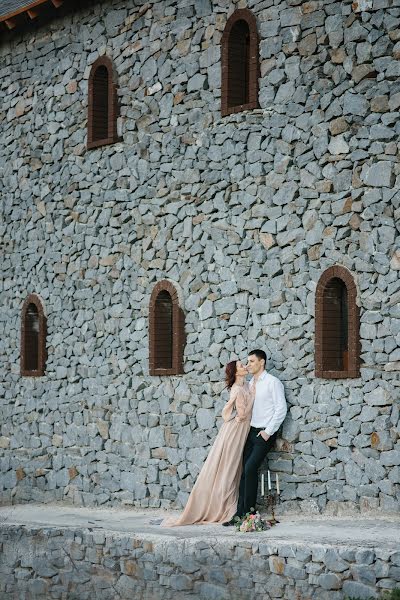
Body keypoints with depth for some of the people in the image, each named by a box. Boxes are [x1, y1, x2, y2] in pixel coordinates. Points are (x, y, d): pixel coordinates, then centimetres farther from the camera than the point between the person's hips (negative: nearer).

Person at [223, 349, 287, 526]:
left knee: (250, 468, -18)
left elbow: (281, 409, -11)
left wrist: (268, 431, -13)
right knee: (245, 471, -2)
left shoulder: (272, 382, -6)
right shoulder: (250, 384, 16)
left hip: (265, 433, -7)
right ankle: (241, 513, -3)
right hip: (251, 431, 7)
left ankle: (249, 510, -11)